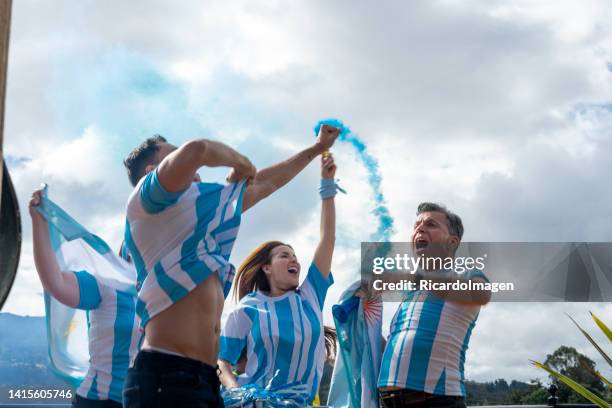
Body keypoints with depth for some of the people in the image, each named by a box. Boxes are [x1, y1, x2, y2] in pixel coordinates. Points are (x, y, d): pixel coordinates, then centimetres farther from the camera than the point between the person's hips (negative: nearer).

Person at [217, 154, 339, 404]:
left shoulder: (310, 296, 10)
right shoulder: (248, 310, 2)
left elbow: (327, 238, 8)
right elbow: (221, 362, 1)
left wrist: (327, 183, 7)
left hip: (301, 402, 3)